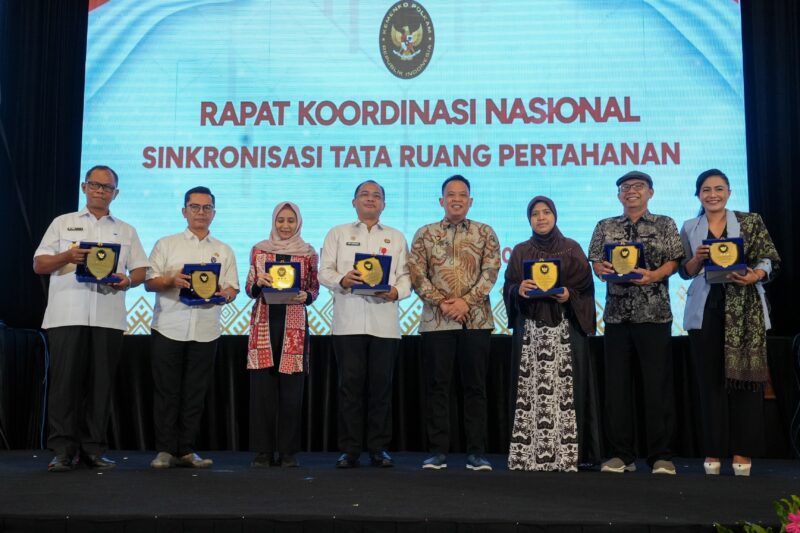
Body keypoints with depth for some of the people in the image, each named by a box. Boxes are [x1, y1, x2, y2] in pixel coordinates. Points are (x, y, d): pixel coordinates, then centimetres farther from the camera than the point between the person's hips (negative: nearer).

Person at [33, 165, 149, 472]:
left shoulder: (126, 231, 18)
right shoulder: (63, 223, 14)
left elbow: (142, 270, 13)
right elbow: (39, 265, 8)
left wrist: (128, 280, -10)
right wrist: (67, 256, -12)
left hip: (109, 317, 2)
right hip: (67, 315, -1)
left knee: (101, 383, 2)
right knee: (65, 380, -5)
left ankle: (93, 449, 8)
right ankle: (63, 450, 1)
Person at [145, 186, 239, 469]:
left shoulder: (224, 251, 14)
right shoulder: (166, 244, 9)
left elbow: (232, 288, 10)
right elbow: (149, 282, 4)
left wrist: (224, 294, -12)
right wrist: (171, 280, -15)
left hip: (205, 332, 2)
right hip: (169, 328, -2)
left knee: (195, 394, 5)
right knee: (166, 392, 1)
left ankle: (186, 450, 14)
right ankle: (165, 450, 9)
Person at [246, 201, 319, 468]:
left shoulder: (308, 253, 7)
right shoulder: (259, 250, 9)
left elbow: (315, 289, 9)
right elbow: (249, 289, 8)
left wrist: (305, 296, -12)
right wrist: (259, 283, -13)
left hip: (294, 326, -1)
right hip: (264, 323, 1)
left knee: (291, 389, 0)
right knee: (262, 387, -1)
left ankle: (288, 451, 10)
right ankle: (263, 451, 9)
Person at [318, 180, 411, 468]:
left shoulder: (396, 237, 17)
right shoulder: (338, 233, 15)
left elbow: (406, 275, 9)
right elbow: (324, 271, 6)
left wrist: (396, 291, -11)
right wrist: (341, 279, -15)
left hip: (385, 322, 1)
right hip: (348, 321, -1)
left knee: (381, 385, 2)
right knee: (350, 383, -2)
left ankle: (379, 448, 11)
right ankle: (349, 449, 6)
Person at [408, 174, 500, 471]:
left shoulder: (485, 232, 7)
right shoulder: (425, 234, 7)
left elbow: (491, 272, -2)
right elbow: (416, 274, 0)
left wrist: (466, 301, -13)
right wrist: (441, 302, -11)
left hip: (476, 320, 0)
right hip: (435, 321, 0)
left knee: (475, 386, 4)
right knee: (437, 386, 3)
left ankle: (477, 452, 11)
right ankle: (438, 451, 12)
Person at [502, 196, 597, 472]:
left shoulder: (572, 248, 9)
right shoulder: (520, 251, 13)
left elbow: (586, 286, 5)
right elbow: (508, 288, 7)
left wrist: (569, 296, -13)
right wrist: (519, 290, -13)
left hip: (565, 329, -1)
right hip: (530, 330, 1)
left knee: (565, 389, -8)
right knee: (531, 390, -5)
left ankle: (568, 454, -3)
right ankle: (528, 454, -1)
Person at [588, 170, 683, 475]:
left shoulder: (665, 224, 7)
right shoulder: (605, 227, 14)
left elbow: (674, 262, 1)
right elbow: (596, 263, 11)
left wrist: (653, 275, -17)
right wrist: (602, 269, -11)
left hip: (655, 313, -2)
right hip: (617, 313, 3)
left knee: (658, 384, -1)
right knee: (616, 384, 3)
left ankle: (661, 455, 8)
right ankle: (621, 454, 12)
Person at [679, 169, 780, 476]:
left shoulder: (750, 221, 5)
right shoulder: (690, 228, 11)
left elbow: (769, 260, 1)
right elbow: (685, 272, 10)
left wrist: (754, 276, -18)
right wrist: (697, 259, -10)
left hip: (745, 310, -1)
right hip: (705, 310, 2)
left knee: (745, 377, -3)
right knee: (710, 380, 2)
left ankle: (742, 451, 6)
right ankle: (714, 450, 10)